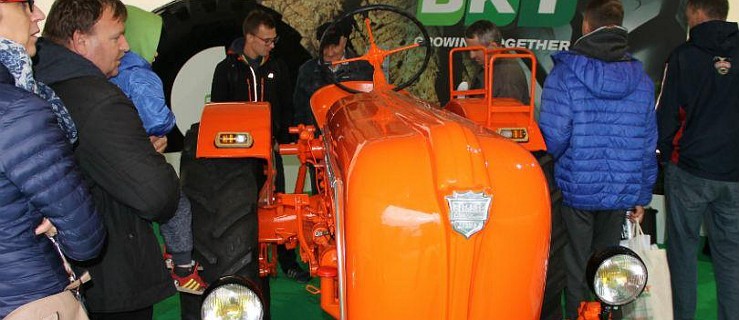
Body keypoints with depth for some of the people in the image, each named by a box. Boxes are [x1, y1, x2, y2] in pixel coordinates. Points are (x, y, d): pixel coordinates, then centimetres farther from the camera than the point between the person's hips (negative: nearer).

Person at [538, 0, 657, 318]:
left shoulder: (565, 73, -11)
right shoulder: (642, 80, 3)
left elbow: (553, 138, -17)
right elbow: (649, 146, 5)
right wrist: (642, 196, 14)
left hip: (575, 190, -3)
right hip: (621, 194, 4)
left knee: (575, 271, 10)